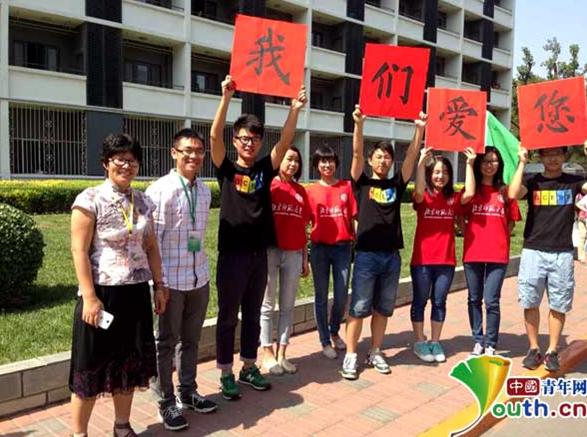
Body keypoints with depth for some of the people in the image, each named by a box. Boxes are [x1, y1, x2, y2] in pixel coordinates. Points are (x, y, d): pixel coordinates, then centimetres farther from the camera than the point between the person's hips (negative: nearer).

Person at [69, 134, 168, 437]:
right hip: (102, 292, -5)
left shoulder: (143, 201, 7)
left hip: (136, 293, 6)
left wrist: (159, 285, 9)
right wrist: (89, 297, -17)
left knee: (130, 362, 15)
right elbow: (79, 250, -13)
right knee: (92, 365, 6)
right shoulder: (90, 199, -10)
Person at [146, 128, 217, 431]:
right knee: (166, 342, 9)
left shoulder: (205, 191, 9)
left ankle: (187, 392, 34)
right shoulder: (159, 190, -11)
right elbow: (151, 239, -13)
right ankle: (166, 402, 22)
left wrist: (201, 269, 15)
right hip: (171, 279, -6)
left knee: (191, 339, 17)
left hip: (199, 278, 6)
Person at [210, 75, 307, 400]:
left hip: (259, 254, 4)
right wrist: (226, 98, -26)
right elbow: (215, 136, -16)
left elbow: (285, 142, -6)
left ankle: (249, 367, 29)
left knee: (253, 315, 15)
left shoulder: (265, 169, 6)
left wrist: (294, 110, -18)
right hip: (232, 254, -3)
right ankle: (226, 373, 19)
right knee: (228, 317, 7)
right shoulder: (226, 169, -2)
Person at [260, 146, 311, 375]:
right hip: (270, 251, -4)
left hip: (294, 253, 5)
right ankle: (268, 354, 18)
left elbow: (303, 227, 13)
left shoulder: (300, 190, 11)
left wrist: (305, 258, 12)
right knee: (267, 305, 6)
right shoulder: (268, 186, -3)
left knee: (288, 306, 10)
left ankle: (281, 354, 21)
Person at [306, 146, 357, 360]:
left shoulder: (346, 187, 4)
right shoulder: (311, 191, 3)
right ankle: (325, 341, 21)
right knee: (321, 296, 7)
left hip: (343, 247, 1)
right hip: (319, 248, 0)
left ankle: (334, 332, 33)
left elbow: (353, 218, 4)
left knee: (341, 296, 6)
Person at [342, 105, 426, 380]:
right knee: (358, 308, 0)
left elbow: (411, 157, 0)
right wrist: (359, 124, -21)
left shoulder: (397, 185, 10)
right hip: (366, 255, -3)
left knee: (383, 308, 11)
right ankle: (350, 356, 9)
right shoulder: (362, 183, 3)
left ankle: (375, 353, 24)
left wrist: (419, 130, -9)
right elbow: (356, 154, -10)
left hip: (392, 256, 3)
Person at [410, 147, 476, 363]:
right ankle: (419, 342, 21)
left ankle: (435, 342, 25)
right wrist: (421, 163, -32)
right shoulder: (423, 197, -3)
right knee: (420, 301, 8)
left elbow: (469, 193, -13)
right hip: (422, 260, -3)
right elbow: (418, 193, -26)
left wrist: (469, 164, -14)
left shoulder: (453, 199, 5)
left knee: (439, 302, 12)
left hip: (446, 261, 3)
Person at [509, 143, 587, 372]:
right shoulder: (533, 181, 4)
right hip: (533, 252, 0)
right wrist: (522, 163, -12)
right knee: (530, 302, 4)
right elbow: (513, 194, -16)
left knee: (558, 305, 6)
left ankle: (552, 351, 19)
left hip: (562, 254, 1)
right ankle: (533, 349, 19)